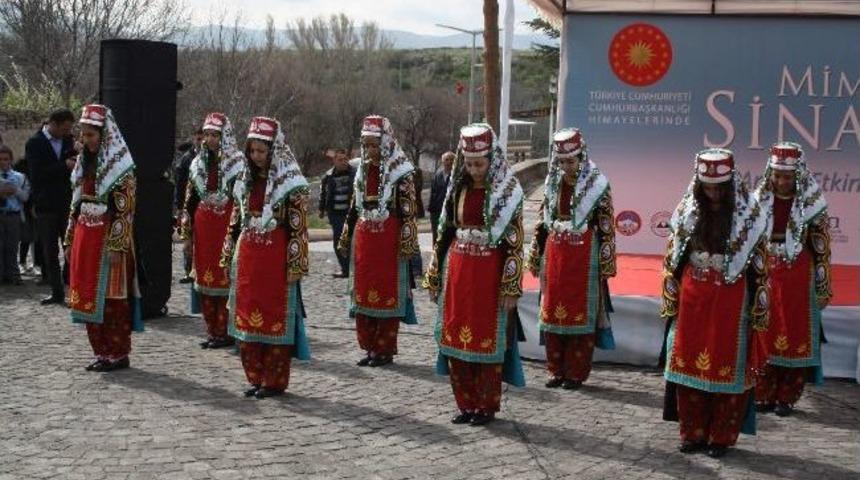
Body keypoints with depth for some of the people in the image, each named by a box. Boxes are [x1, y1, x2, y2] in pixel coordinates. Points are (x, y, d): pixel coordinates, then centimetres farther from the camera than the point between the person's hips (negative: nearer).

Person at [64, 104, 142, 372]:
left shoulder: (120, 167, -9)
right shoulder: (84, 164, 13)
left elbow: (125, 210, -14)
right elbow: (76, 206, 17)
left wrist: (116, 246, -19)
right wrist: (70, 241, 14)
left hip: (108, 240, -7)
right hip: (85, 237, 7)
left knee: (110, 297, -2)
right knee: (89, 297, 9)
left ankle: (117, 354, 7)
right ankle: (101, 352, 19)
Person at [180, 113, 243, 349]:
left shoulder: (238, 163, -4)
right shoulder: (198, 163, 13)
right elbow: (190, 201, 15)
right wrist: (187, 234, 12)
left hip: (227, 226, -6)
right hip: (203, 228, 6)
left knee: (225, 279, -5)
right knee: (204, 278, 8)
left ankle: (226, 332, 3)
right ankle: (212, 331, 16)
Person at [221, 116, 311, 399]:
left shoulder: (291, 184, -8)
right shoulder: (246, 180, 11)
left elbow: (299, 229, -11)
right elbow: (235, 222, 16)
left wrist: (295, 266, -14)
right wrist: (228, 256, 13)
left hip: (275, 260, -6)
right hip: (247, 259, 6)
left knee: (274, 318, 0)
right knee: (247, 317, 9)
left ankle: (275, 381, 10)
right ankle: (256, 377, 20)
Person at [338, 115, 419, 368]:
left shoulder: (400, 172, -7)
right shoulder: (363, 170, 13)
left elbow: (408, 211, -10)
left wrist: (407, 242, -15)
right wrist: (346, 237, 16)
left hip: (389, 239, -6)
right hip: (363, 238, 6)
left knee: (387, 292, 0)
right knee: (363, 291, 8)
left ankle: (385, 349, 8)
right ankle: (369, 346, 18)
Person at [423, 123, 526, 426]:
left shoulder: (507, 191, -8)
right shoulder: (458, 187, 6)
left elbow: (515, 244, -9)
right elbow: (445, 232, 11)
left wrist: (511, 288, -13)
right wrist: (435, 276, 10)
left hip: (489, 273, -5)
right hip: (457, 270, 5)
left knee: (487, 339, 2)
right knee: (456, 336, 6)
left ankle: (487, 406, 14)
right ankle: (466, 404, 18)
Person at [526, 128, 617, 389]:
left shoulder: (597, 184, -6)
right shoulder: (552, 182, 8)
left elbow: (607, 226, -6)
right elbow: (542, 221, 15)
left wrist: (607, 263, -9)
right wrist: (535, 255, 13)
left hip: (584, 256, -5)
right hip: (554, 253, 5)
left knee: (580, 313, 1)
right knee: (552, 310, 7)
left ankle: (576, 373, 10)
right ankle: (556, 370, 17)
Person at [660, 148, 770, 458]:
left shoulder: (749, 215, -5)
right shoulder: (687, 210, 2)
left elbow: (760, 264, -2)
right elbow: (673, 257, 7)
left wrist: (759, 309, -5)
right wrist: (671, 300, 5)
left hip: (731, 301, -2)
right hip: (692, 298, 3)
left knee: (727, 367, 3)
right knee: (689, 362, 6)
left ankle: (721, 437, 14)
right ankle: (692, 433, 18)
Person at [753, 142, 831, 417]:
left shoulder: (811, 204, -5)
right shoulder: (760, 200, 2)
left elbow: (822, 247, -3)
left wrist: (823, 288, -3)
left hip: (798, 281, -2)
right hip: (764, 277, 2)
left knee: (794, 339, 3)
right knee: (763, 336, 5)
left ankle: (787, 397, 13)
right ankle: (764, 395, 15)